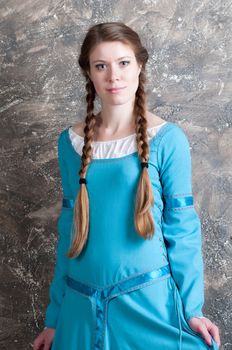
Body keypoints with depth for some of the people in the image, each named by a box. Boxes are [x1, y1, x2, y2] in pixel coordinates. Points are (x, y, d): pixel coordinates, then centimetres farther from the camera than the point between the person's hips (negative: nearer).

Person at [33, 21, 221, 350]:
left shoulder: (167, 139, -9)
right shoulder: (70, 141, 0)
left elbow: (181, 228, -6)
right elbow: (69, 228, 6)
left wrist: (192, 308, -9)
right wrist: (55, 315, 8)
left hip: (147, 301, -3)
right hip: (81, 307, 3)